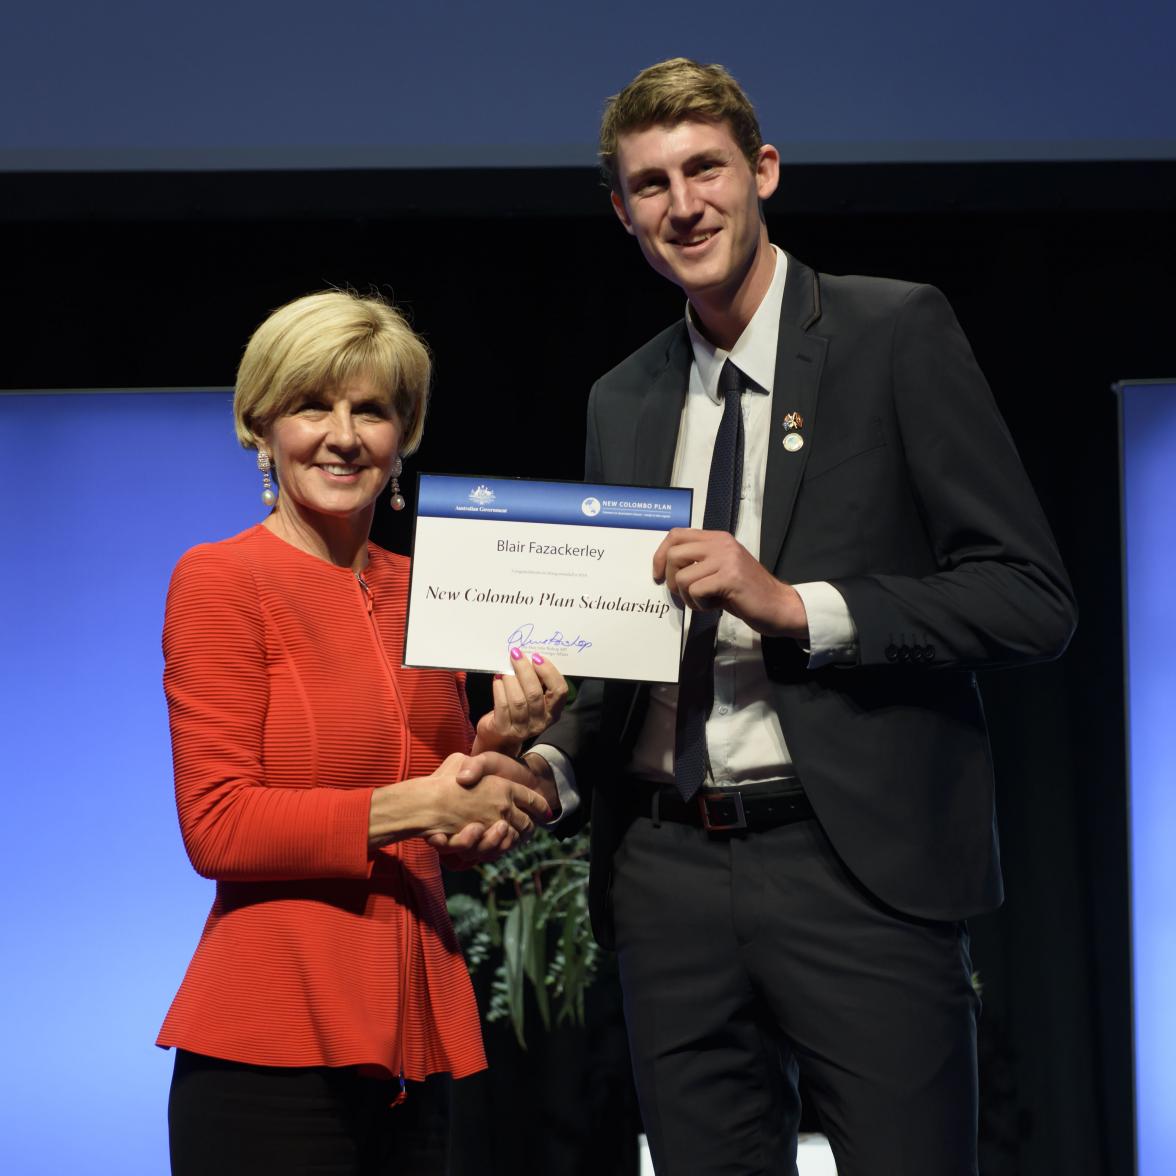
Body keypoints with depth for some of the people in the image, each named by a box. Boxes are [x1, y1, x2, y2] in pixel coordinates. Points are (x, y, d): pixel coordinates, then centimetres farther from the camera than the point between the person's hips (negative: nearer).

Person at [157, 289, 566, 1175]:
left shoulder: (421, 593, 12)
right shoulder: (219, 580, -5)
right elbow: (217, 827, -12)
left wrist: (501, 744, -2)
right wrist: (415, 805, -15)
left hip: (419, 1031, 6)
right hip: (276, 1040, -5)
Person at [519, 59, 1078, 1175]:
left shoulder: (896, 332, -1)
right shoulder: (623, 402, 16)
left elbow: (1032, 596, -7)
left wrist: (794, 604, -16)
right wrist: (551, 762, 0)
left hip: (855, 864, -5)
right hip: (667, 874, 5)